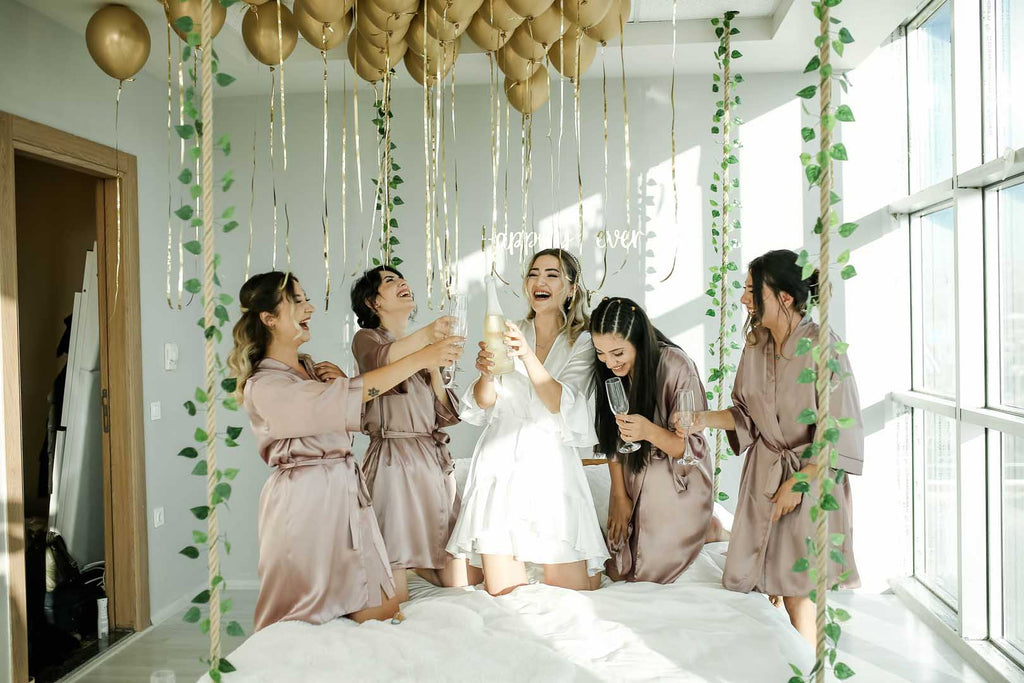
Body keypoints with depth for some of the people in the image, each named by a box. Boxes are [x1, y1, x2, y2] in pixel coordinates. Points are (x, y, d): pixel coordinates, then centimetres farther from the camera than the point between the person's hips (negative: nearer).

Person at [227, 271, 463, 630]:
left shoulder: (309, 367, 13)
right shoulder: (263, 387, -15)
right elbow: (349, 396, -23)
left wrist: (333, 380, 3)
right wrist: (419, 359, -22)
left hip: (345, 494, 8)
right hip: (306, 502, -8)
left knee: (385, 607, 7)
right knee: (306, 622, 3)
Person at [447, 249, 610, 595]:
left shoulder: (582, 343, 4)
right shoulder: (508, 336, 11)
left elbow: (562, 407, -11)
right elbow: (481, 406, 3)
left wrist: (528, 356, -25)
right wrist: (486, 373, -19)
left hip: (551, 466, -2)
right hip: (499, 461, 2)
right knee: (502, 595, -1)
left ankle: (590, 563, 28)